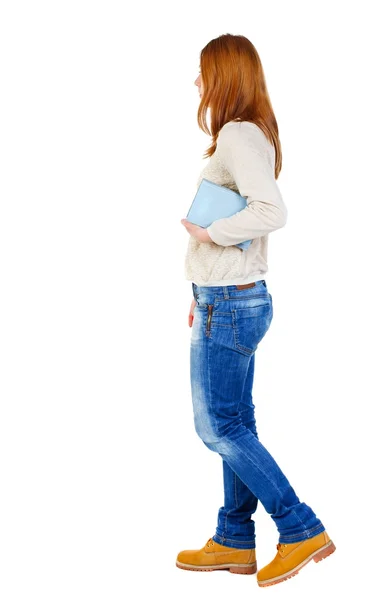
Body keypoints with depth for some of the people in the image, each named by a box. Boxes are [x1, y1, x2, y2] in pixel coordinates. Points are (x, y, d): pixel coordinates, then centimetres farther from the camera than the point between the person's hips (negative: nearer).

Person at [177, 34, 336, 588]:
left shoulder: (238, 136, -17)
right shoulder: (250, 134, 14)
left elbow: (272, 212, -32)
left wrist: (210, 233, -18)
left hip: (228, 305, -10)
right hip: (237, 299, 10)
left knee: (218, 427, -3)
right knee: (235, 423, 13)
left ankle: (301, 530, 4)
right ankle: (235, 542, 23)